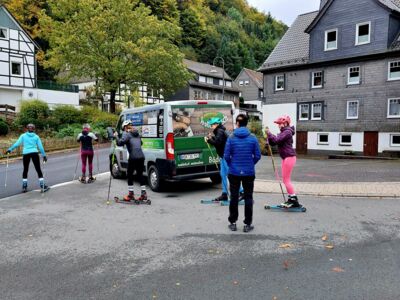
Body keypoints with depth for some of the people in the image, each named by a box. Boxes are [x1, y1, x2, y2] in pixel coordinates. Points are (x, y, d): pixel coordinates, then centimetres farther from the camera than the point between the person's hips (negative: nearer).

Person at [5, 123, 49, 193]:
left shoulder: (23, 136, 8)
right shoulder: (36, 136, 8)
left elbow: (17, 143, -2)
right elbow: (40, 147, 5)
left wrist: (10, 149, 2)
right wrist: (44, 155, 9)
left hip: (26, 154, 1)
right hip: (34, 153, -1)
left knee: (25, 170, 16)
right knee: (38, 170, 3)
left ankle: (24, 187, 16)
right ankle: (43, 186, 0)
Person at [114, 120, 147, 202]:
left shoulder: (126, 133, -3)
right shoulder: (137, 133, 19)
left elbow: (120, 143, -17)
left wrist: (116, 136, -3)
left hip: (133, 157, -6)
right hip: (141, 156, 6)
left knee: (130, 175, 7)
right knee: (140, 174, 13)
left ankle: (131, 194, 10)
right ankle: (143, 194, 12)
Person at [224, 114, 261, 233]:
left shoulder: (231, 138, -7)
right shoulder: (253, 138, -5)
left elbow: (226, 156, -6)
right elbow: (257, 156, -3)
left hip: (234, 172, 0)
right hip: (249, 173, 0)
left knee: (234, 197, 12)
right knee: (248, 198, 10)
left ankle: (233, 223, 20)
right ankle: (247, 224, 14)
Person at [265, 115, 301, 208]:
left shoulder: (287, 132, -13)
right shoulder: (283, 132, 17)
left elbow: (277, 140, -24)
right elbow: (272, 143, 12)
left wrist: (269, 133, -14)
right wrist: (268, 135, -4)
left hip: (289, 157, -10)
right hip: (285, 158, 10)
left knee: (286, 179, -6)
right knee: (286, 179, 13)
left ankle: (294, 199, 0)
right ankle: (291, 200, 20)